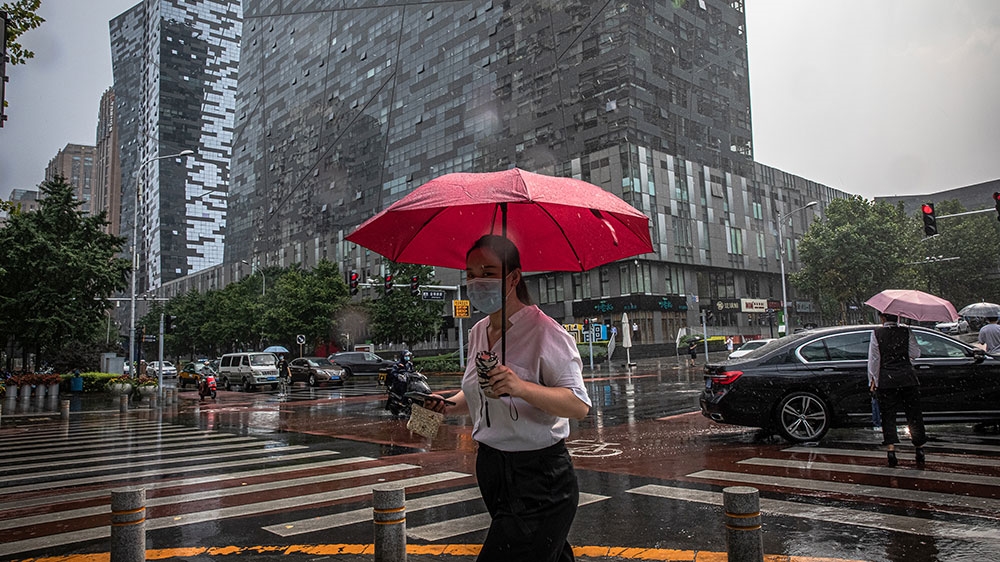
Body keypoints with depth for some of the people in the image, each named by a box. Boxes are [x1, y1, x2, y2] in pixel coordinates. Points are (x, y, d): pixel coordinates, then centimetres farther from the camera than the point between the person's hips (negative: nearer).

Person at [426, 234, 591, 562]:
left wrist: (522, 387, -35)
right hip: (491, 470, 7)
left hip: (539, 480, -7)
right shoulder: (478, 332, 7)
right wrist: (447, 406, 4)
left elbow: (579, 406, -22)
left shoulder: (544, 331, -16)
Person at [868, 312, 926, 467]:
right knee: (914, 414, 11)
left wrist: (873, 380, 3)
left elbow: (873, 359, -4)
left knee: (888, 415, 4)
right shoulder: (906, 332, 0)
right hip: (907, 379, 1)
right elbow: (915, 353, 0)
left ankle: (891, 450, -3)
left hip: (886, 380, -1)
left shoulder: (877, 334, -4)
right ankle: (920, 450, 16)